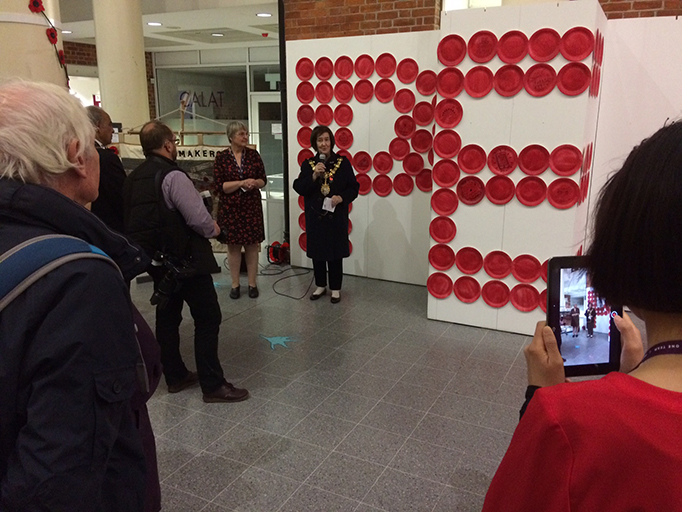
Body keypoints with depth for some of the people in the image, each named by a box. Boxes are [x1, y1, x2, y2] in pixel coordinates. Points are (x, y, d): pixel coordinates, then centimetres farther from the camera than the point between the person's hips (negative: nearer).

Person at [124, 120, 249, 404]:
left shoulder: (134, 178, 7)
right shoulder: (173, 176, -18)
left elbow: (137, 217, 11)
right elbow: (198, 218, -21)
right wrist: (214, 228, -1)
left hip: (156, 260, 9)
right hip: (185, 260, -9)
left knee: (168, 316, 17)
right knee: (208, 317, -1)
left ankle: (175, 376, 29)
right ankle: (213, 385, 3)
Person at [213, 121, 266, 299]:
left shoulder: (253, 154, 3)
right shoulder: (221, 157, -4)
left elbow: (263, 180, 6)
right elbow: (219, 186, -10)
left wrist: (254, 183, -16)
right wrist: (242, 183, -18)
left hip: (252, 206, 2)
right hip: (230, 208, -1)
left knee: (252, 245, 5)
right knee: (233, 245, 6)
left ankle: (252, 283, 16)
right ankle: (235, 284, 18)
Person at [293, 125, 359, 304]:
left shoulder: (342, 162, -3)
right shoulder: (308, 164, 2)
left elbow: (354, 187, -1)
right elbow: (298, 188, -5)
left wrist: (342, 197, -18)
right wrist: (313, 176, -18)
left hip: (336, 216, -2)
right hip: (315, 216, 2)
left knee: (335, 253, 5)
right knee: (317, 252, 11)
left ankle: (335, 288, 20)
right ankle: (320, 285, 29)